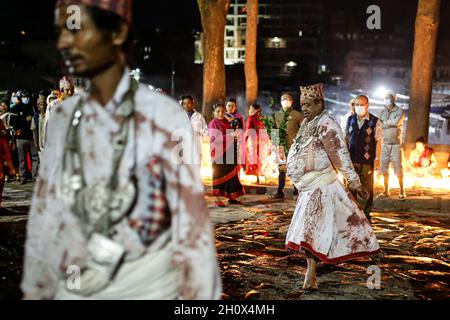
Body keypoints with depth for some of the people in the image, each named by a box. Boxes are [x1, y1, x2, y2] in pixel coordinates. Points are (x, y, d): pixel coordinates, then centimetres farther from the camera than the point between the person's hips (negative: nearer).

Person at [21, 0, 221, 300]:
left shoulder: (164, 116, -13)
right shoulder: (63, 118, 2)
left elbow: (192, 222, -12)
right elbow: (45, 213, 7)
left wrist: (199, 294, -10)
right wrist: (36, 290, 10)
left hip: (148, 286, -4)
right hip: (75, 288, 4)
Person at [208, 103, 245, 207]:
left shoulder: (226, 122, 15)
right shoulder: (213, 124, -7)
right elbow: (214, 139, -18)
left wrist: (234, 134, 3)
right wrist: (229, 135, -26)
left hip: (228, 152, 7)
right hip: (219, 153, -7)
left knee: (231, 174, 8)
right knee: (219, 175, -5)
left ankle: (231, 197, 15)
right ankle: (217, 199, 0)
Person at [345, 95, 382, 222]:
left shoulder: (375, 121, -2)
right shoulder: (350, 120, 7)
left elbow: (378, 141, -3)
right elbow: (346, 139, 11)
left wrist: (377, 159, -6)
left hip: (367, 162, -3)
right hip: (351, 160, 3)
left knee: (367, 190, 7)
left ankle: (365, 215, 18)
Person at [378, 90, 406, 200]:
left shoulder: (400, 111, -4)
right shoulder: (382, 112, 8)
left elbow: (396, 122, -20)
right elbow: (381, 125, -1)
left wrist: (385, 122, -9)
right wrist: (392, 123, -12)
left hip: (396, 144, -4)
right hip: (385, 143, 4)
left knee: (398, 168, -4)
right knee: (384, 168, 6)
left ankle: (402, 191, 5)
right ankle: (386, 191, 15)